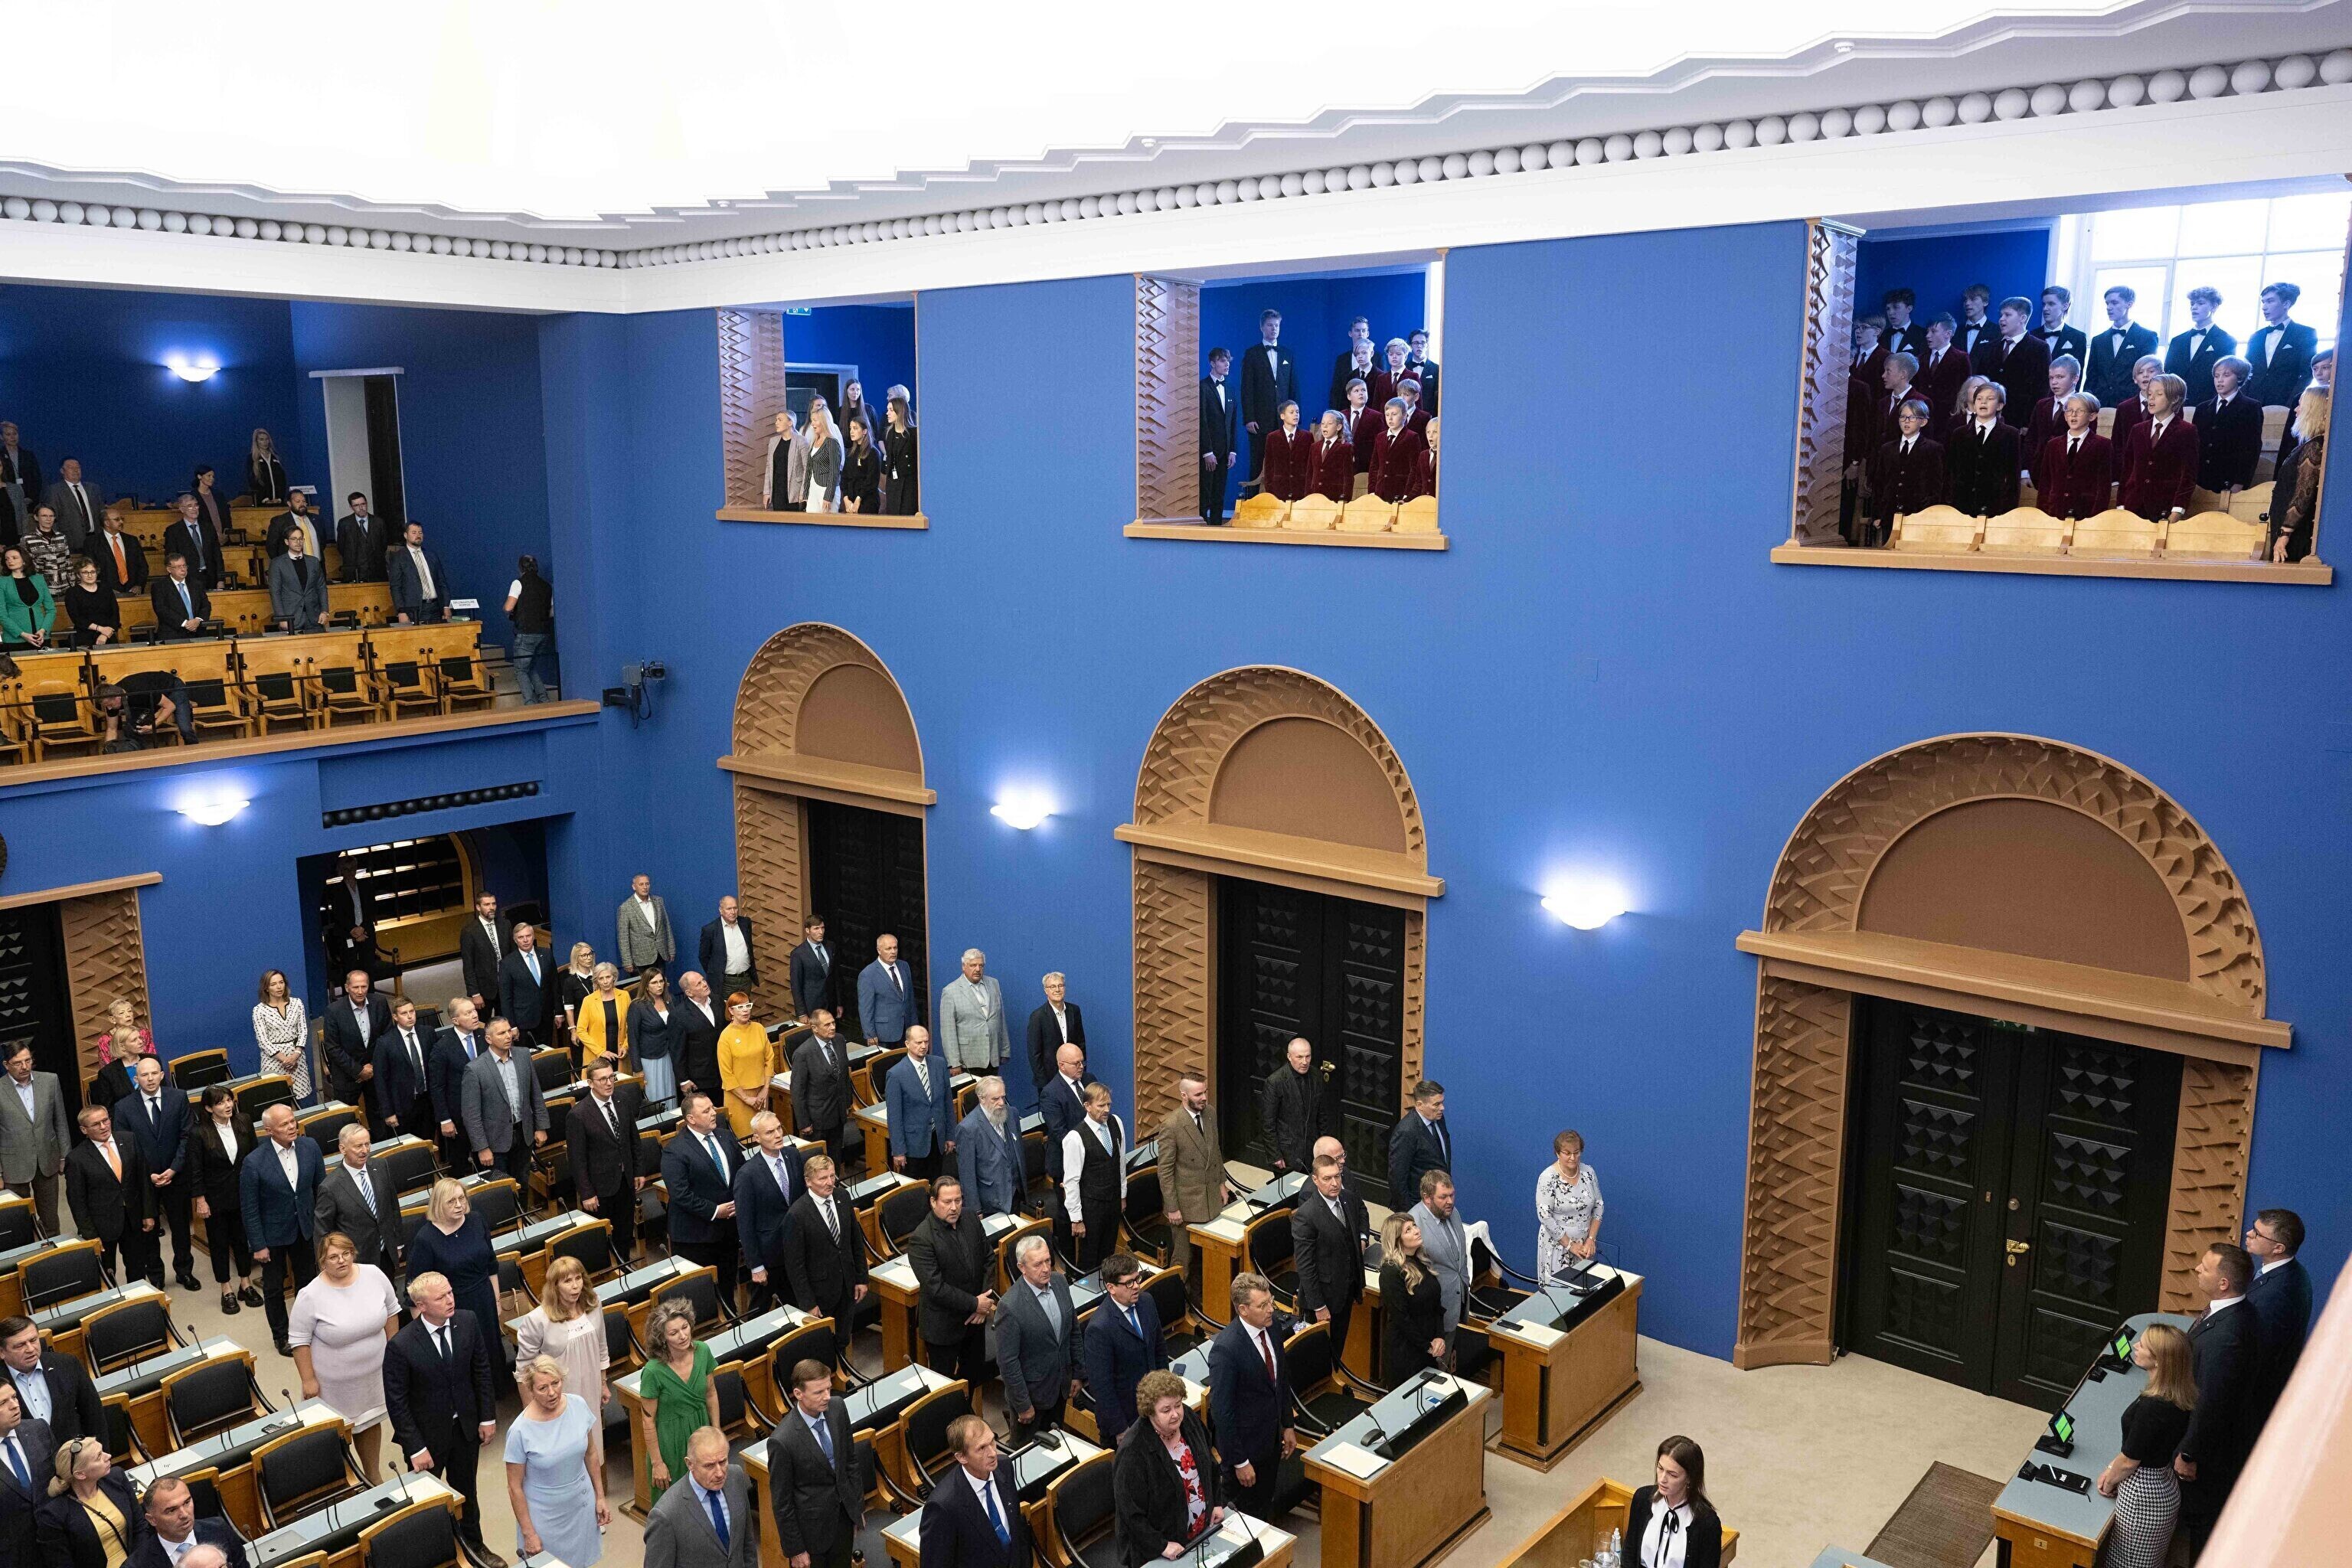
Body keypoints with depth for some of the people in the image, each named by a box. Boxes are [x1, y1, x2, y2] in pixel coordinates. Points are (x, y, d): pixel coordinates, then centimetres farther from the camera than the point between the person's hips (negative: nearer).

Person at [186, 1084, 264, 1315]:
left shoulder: (243, 1123, -6)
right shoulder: (199, 1134, -16)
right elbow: (195, 1172, -10)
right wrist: (200, 1201, -10)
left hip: (243, 1195, 3)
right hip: (216, 1199, -3)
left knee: (243, 1239, 14)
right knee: (219, 1243, 10)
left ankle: (247, 1284, 29)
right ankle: (227, 1291, 23)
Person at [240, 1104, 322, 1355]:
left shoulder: (310, 1147, -13)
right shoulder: (254, 1162, -24)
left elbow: (320, 1188, 0)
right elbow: (249, 1208, -15)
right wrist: (258, 1245, -11)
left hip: (305, 1228, 3)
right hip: (273, 1234, -3)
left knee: (307, 1282, 20)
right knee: (274, 1287, 16)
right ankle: (281, 1336, 37)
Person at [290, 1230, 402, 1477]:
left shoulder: (374, 1275, -11)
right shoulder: (310, 1296, -20)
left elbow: (391, 1311, 3)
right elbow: (299, 1341, -12)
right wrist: (308, 1380, -11)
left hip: (373, 1372, 4)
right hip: (335, 1381, -4)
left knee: (370, 1422, 20)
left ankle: (373, 1475, 39)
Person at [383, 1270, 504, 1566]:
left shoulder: (468, 1322, -14)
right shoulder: (400, 1346, -27)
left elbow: (481, 1371, -1)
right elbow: (397, 1403, -18)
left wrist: (488, 1416, 0)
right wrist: (415, 1448, -17)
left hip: (466, 1426, 4)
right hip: (427, 1433, -4)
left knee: (467, 1490, 24)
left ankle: (474, 1543, 47)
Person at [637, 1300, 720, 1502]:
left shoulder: (702, 1351, -13)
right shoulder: (653, 1371, -26)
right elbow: (648, 1421, -15)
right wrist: (657, 1462, -10)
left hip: (700, 1430, 4)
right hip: (670, 1440, -4)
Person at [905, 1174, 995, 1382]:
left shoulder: (970, 1219, -4)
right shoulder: (921, 1239, -24)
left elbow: (989, 1259, 4)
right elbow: (935, 1288, -25)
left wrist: (985, 1301, -7)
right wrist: (975, 1303, -20)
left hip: (975, 1318, 6)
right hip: (943, 1326, -6)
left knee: (974, 1374, 23)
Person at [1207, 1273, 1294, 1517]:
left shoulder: (1270, 1326, -7)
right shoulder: (1225, 1348, -30)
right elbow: (1221, 1410, -24)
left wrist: (1287, 1425, 12)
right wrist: (1239, 1461, -19)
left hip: (1272, 1439, 7)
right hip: (1245, 1443, -7)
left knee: (1265, 1505, 24)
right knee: (1246, 1515, 13)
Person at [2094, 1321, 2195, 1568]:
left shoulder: (2153, 1407, -32)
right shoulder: (2178, 1397, -5)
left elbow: (2129, 1461, -20)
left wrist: (2109, 1482, -2)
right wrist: (2112, 1469, 8)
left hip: (2143, 1494, -8)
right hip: (2164, 1485, 8)